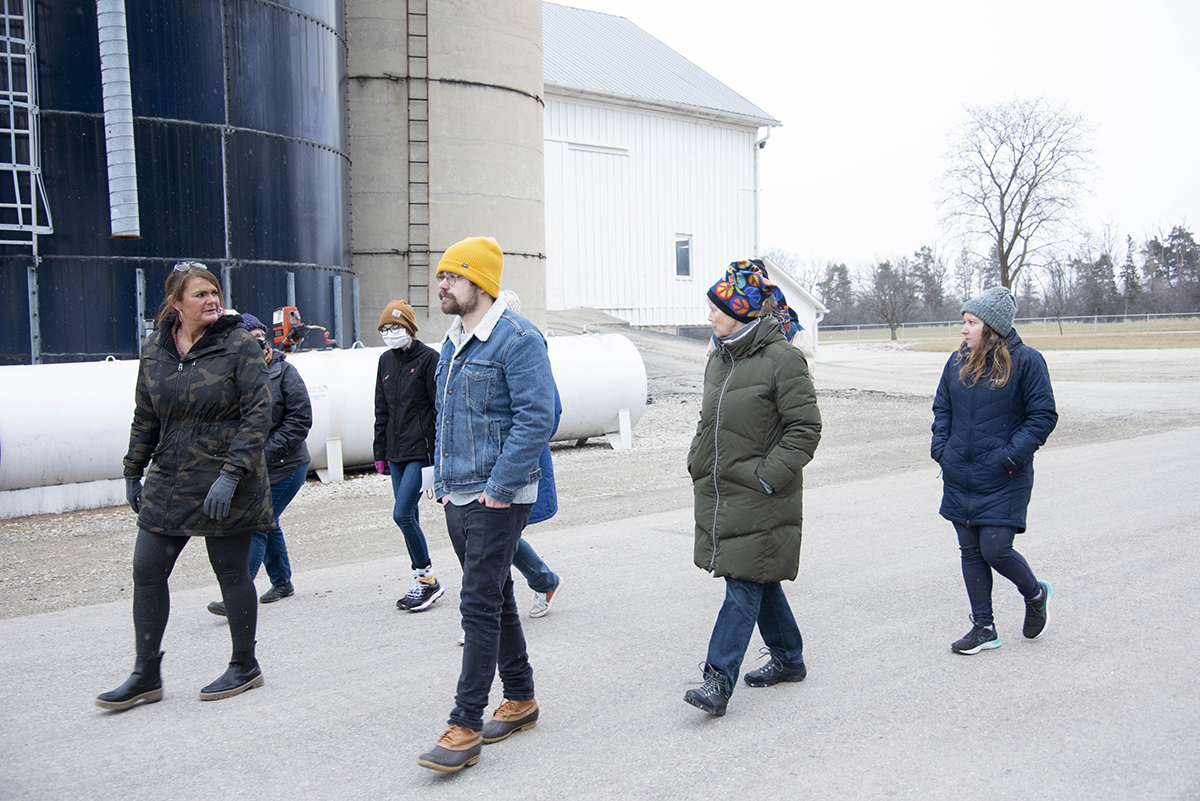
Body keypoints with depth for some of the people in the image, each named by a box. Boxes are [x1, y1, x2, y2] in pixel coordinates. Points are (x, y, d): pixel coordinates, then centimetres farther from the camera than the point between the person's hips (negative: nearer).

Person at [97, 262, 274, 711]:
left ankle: (244, 667, 22)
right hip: (169, 482, 5)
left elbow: (258, 415, -13)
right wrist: (133, 472, 17)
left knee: (231, 573, 5)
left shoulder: (239, 345, -9)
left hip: (227, 487, -5)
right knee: (146, 572, 4)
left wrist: (230, 474, -20)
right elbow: (144, 418, 17)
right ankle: (146, 677, 17)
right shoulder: (154, 350, 7)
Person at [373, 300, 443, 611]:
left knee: (402, 514, -13)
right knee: (409, 517, 8)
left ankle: (428, 580, 0)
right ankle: (422, 583, 18)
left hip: (422, 451, -7)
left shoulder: (429, 358, -8)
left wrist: (439, 455, -14)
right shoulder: (386, 361, 13)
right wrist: (380, 452, 15)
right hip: (397, 452, 7)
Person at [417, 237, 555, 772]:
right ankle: (520, 699, 29)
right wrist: (443, 482, 14)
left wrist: (499, 487, -20)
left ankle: (466, 726, 0)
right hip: (457, 498, 9)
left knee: (479, 605, -7)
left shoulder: (518, 339, -13)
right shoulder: (451, 345, 14)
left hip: (498, 499, -9)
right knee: (495, 598, 16)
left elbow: (537, 418, -20)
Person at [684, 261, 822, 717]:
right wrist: (699, 463, 11)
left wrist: (768, 474, -18)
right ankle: (788, 658, 32)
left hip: (760, 498, -8)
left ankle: (719, 680, -5)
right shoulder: (719, 359, 12)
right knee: (760, 581, 17)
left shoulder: (782, 359, -13)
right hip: (719, 493, 8)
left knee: (745, 586, -6)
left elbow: (806, 428, -14)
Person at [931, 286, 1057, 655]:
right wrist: (941, 448, 2)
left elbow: (1043, 416, -8)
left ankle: (1035, 594, 25)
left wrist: (1010, 456, -15)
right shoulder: (958, 361, 6)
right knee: (970, 552, 9)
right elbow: (942, 408, 15)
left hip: (1004, 482, -5)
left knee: (995, 550, -8)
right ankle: (984, 628, 22)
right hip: (959, 478, 6)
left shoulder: (1026, 361, -9)